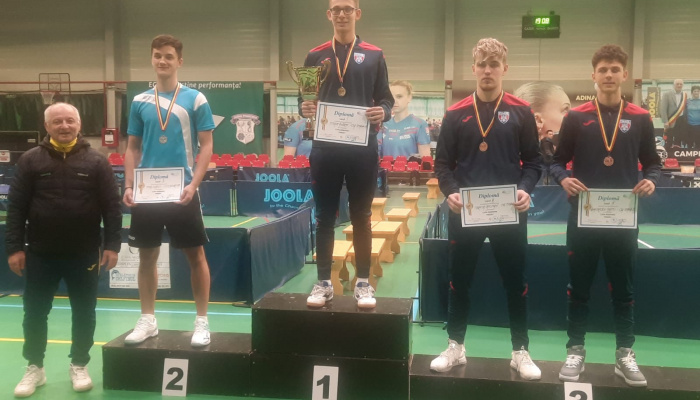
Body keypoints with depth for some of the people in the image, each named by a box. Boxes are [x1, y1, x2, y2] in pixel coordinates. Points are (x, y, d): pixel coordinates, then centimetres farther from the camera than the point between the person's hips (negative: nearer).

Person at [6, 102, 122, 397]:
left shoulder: (96, 161, 0)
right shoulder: (30, 160, 1)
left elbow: (112, 206, -1)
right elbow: (16, 207, 1)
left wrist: (112, 244, -5)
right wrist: (14, 246, -4)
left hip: (84, 254, 0)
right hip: (40, 253, 1)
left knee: (84, 313, 10)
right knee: (35, 313, 9)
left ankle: (79, 365, 27)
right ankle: (34, 367, 27)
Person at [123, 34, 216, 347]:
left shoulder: (195, 99, -1)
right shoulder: (140, 101, 9)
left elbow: (206, 146, -3)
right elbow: (133, 148, 11)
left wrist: (193, 184, -14)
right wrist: (129, 186, -1)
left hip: (182, 191, -3)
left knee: (195, 255, 2)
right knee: (147, 255, 10)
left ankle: (201, 321, 14)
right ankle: (147, 320, 23)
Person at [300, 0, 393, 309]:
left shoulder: (374, 56, 7)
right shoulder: (315, 56, 10)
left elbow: (386, 100, 6)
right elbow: (304, 99, 11)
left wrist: (382, 113, -16)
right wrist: (305, 109, -12)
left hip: (362, 149, -1)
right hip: (325, 149, 1)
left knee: (361, 217, 6)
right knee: (324, 218, 6)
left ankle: (363, 283, 16)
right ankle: (323, 283, 16)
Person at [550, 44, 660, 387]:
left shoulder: (640, 118, 5)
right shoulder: (576, 117, 1)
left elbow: (652, 163, 10)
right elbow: (558, 161, 5)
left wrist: (650, 181, -12)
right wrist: (564, 180, -17)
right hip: (583, 216, -1)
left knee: (623, 287, 10)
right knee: (579, 286, 7)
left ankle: (625, 354, 22)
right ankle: (575, 351, 19)